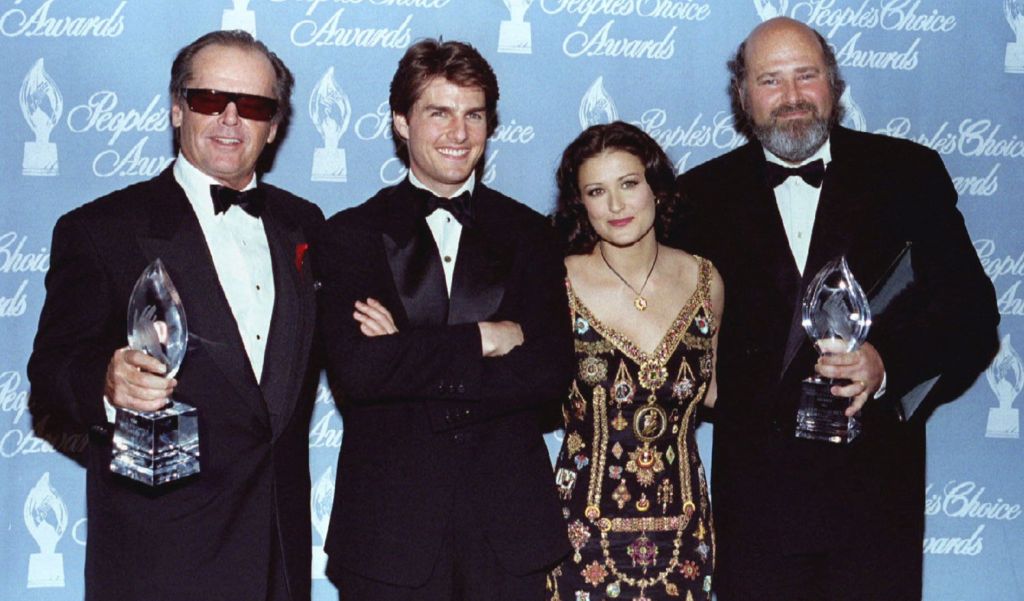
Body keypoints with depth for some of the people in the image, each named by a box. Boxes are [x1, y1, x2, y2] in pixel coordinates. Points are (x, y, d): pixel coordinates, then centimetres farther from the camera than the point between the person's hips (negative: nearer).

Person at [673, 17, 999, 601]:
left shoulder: (909, 173, 2)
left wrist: (889, 362, -17)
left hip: (877, 484, 0)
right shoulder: (704, 194, 5)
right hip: (754, 483, 1)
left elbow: (971, 311, -1)